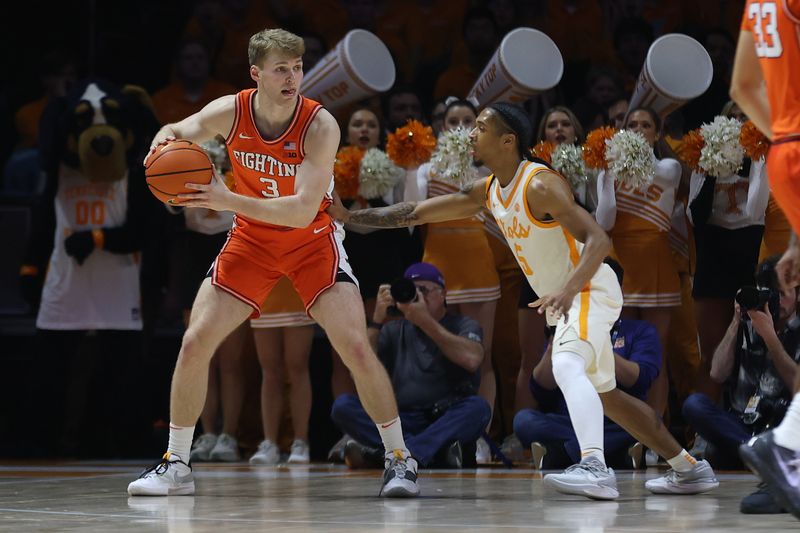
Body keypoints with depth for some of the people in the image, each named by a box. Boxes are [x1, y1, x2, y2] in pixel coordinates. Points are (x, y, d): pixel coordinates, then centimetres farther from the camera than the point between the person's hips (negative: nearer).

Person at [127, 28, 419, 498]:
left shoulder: (320, 126, -26)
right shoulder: (231, 112, -16)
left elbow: (303, 210, -34)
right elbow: (181, 131, -4)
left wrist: (228, 200, -43)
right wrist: (165, 140, -31)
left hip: (312, 241, -3)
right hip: (252, 240, 3)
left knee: (356, 347, -16)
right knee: (195, 344, -4)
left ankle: (399, 459, -3)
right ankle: (176, 465, 10)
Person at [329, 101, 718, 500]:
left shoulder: (540, 185, -21)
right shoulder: (487, 192, 6)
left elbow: (598, 241, -28)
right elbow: (416, 213, 11)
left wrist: (567, 290, -43)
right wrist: (349, 216, 4)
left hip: (591, 291, -10)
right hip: (565, 300, 10)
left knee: (567, 367, -35)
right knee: (605, 396, 19)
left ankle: (595, 468, -51)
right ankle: (689, 469, 30)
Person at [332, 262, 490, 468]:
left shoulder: (463, 326, 8)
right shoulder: (394, 331, 16)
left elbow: (471, 359, -16)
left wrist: (425, 321, -15)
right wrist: (377, 321, -5)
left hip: (449, 421, -2)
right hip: (401, 422, 2)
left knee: (478, 407, -33)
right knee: (343, 405, -20)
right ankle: (435, 449, -31)